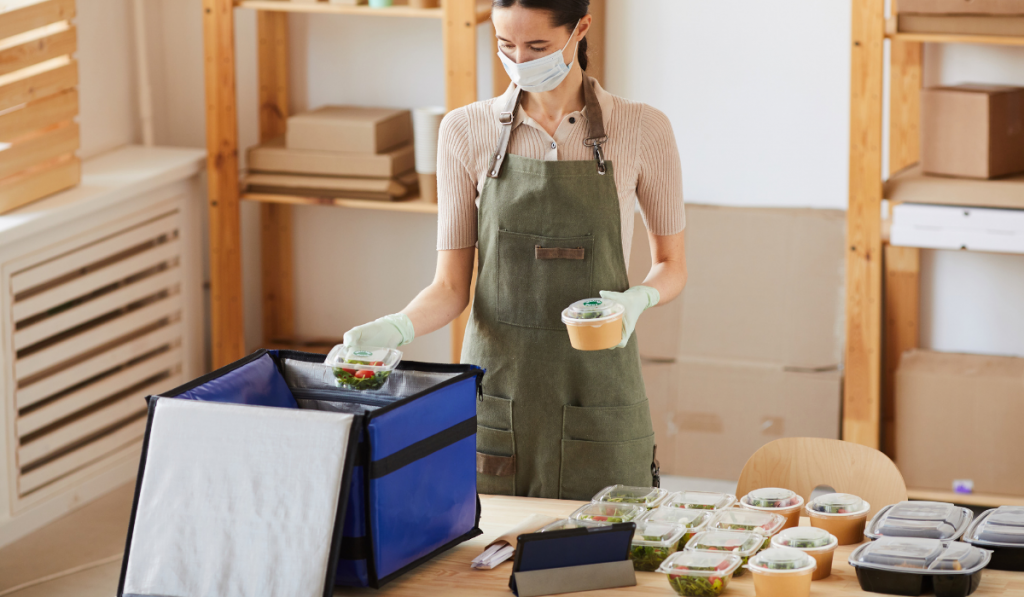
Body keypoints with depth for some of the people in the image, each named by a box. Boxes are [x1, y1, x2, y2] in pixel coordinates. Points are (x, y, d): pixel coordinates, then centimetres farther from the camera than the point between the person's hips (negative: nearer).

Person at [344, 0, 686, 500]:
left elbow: (671, 266, 8)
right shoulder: (466, 132, 1)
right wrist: (395, 328, -20)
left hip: (597, 395, -1)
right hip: (496, 389, 1)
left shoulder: (641, 130, -3)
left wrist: (637, 299, -14)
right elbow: (451, 287, 0)